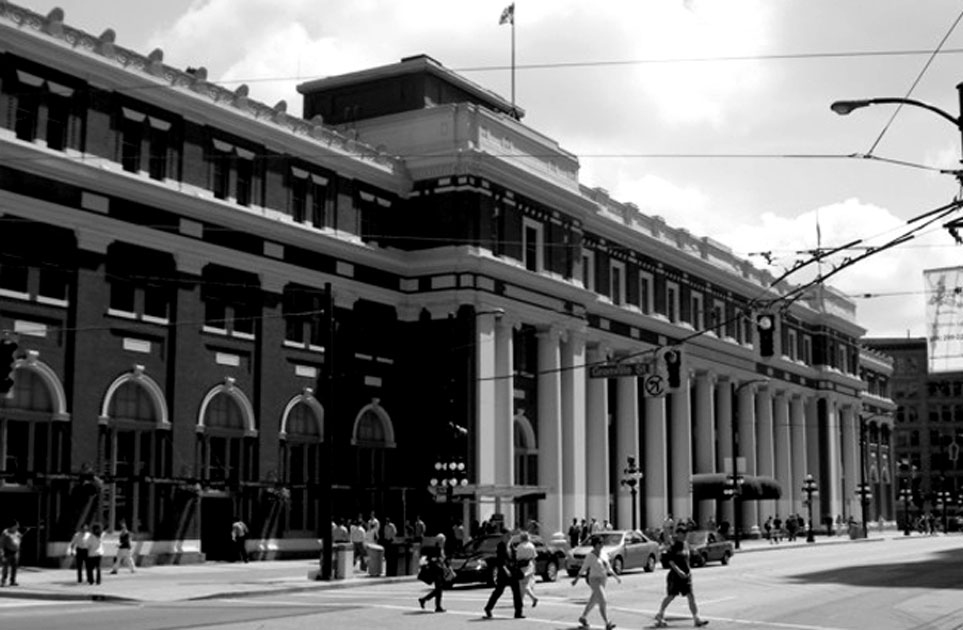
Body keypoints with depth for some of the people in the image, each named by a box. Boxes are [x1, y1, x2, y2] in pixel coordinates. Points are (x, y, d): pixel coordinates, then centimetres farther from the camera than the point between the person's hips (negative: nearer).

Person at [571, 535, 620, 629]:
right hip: (594, 580, -8)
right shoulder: (590, 556, -13)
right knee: (603, 602, -16)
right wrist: (576, 580, -4)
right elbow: (583, 569, -8)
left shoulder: (603, 554, 7)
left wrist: (616, 577, 3)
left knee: (593, 601, 18)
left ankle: (583, 617, 36)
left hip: (603, 580, 8)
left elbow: (608, 569, 12)